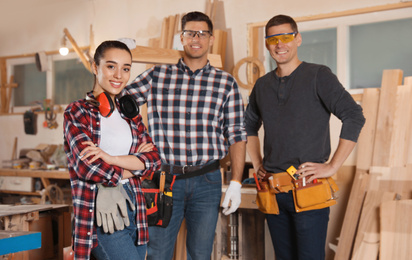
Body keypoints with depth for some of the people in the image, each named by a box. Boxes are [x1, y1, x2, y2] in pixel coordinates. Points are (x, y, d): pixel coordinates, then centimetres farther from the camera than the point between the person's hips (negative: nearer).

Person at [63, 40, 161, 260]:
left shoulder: (129, 113, 14)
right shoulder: (78, 112, -2)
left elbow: (154, 159, 2)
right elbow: (88, 167, -14)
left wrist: (112, 158, -14)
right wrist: (134, 163, 0)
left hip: (134, 209, 6)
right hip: (101, 213, -5)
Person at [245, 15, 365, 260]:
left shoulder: (318, 75, -4)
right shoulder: (263, 85, 12)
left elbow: (354, 117, -12)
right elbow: (250, 125, 27)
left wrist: (332, 167, -15)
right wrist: (257, 164, 15)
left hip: (308, 188, -5)